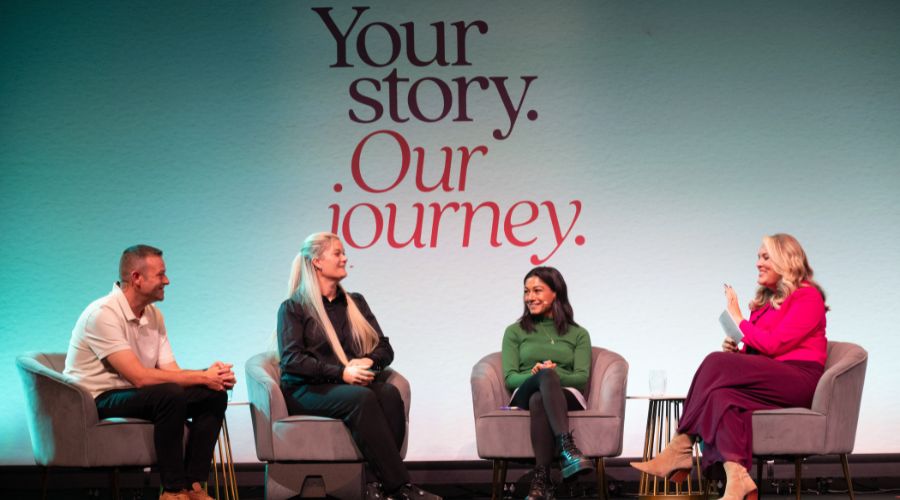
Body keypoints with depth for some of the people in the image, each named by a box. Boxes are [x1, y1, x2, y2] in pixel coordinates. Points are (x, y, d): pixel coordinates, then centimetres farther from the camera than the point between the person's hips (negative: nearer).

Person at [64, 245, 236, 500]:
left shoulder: (153, 315, 7)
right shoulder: (103, 314, -21)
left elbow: (170, 371, 1)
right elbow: (140, 377, -27)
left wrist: (211, 375, -19)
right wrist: (202, 377, -24)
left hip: (137, 394, 8)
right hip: (97, 401, -8)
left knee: (213, 396, -7)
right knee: (170, 395, -33)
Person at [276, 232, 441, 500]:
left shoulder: (355, 302, 21)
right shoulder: (293, 308, 6)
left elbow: (385, 348, 17)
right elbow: (291, 359, -7)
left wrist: (367, 362, -8)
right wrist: (342, 372, -18)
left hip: (357, 384, 4)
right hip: (309, 389, -4)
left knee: (390, 394, -31)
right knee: (362, 398, -35)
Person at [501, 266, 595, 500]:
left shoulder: (578, 334, 19)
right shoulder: (515, 332, 20)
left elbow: (582, 378, 5)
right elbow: (510, 378, 7)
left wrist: (557, 374, -18)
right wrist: (535, 374, -16)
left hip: (567, 396, 1)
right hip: (524, 395, 0)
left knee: (538, 400, -40)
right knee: (546, 375, -40)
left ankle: (541, 479, -53)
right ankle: (567, 449, -61)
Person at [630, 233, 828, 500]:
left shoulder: (807, 296, -2)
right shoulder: (765, 300, 23)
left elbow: (772, 344, -13)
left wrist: (738, 319, -4)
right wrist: (736, 352, -2)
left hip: (798, 379, -7)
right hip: (768, 382, 7)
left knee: (717, 363, -25)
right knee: (722, 393, -27)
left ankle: (680, 450, -23)